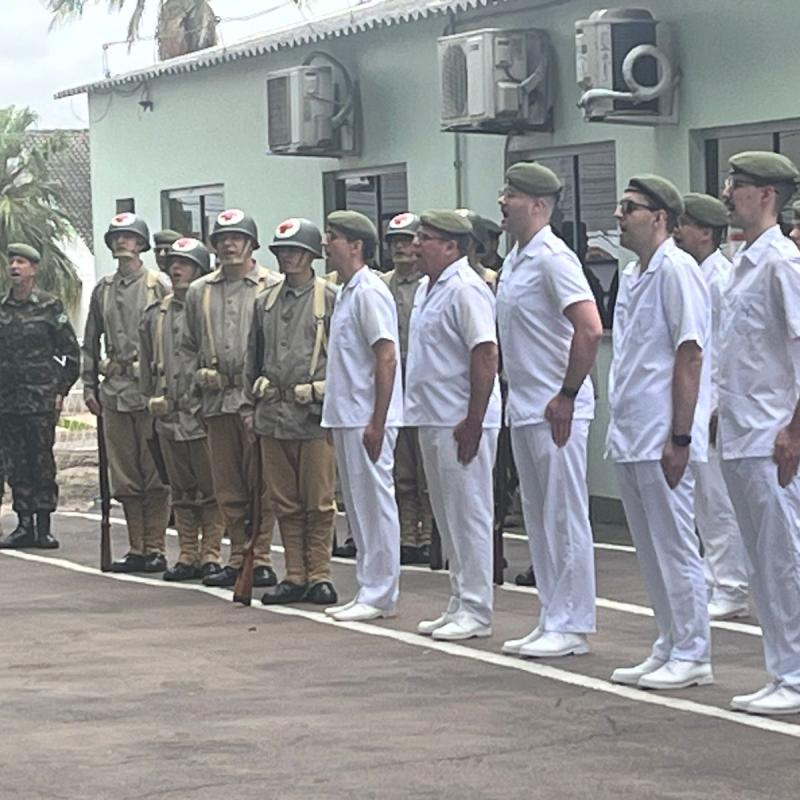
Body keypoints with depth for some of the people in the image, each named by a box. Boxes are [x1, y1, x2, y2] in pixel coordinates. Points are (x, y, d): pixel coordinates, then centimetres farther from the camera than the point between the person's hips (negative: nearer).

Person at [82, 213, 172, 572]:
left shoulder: (159, 285, 0)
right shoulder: (103, 289, 15)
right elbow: (91, 341, 19)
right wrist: (89, 385, 12)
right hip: (114, 388, 5)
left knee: (155, 472, -2)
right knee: (123, 474, 7)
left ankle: (155, 548, 2)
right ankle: (136, 547, 13)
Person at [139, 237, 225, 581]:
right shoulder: (155, 315, 12)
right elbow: (147, 365, 18)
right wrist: (152, 399, 14)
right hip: (169, 417, 5)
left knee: (210, 488, 0)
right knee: (181, 490, 11)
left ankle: (210, 554, 6)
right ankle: (188, 554, 17)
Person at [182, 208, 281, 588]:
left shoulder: (273, 287, 1)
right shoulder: (199, 292, 15)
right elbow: (188, 347, 20)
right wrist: (198, 381, 7)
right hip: (217, 400, 5)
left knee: (260, 482, -3)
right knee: (227, 485, 7)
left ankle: (261, 559, 1)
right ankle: (238, 557, 14)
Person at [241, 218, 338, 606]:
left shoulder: (330, 299, -2)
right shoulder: (265, 303, 13)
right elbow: (253, 358, 19)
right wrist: (249, 406, 14)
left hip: (315, 414, -5)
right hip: (273, 413, 5)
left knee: (318, 502, -1)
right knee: (285, 502, 8)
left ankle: (319, 576, 7)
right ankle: (295, 576, 15)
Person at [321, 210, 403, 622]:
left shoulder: (369, 292, -13)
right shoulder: (348, 292, 17)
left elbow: (387, 359, -19)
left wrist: (376, 422, -22)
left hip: (366, 418, -10)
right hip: (346, 416, 10)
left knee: (375, 503, -5)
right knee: (358, 506, 13)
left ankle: (379, 595, -1)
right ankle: (369, 591, 18)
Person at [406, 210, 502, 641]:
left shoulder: (465, 290, -15)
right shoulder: (427, 289, 16)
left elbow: (486, 355, -21)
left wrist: (472, 422, -23)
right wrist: (426, 417, 18)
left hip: (460, 423, -10)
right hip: (432, 421, 10)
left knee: (469, 514, -5)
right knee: (448, 516, 14)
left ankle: (475, 611, -1)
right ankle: (460, 605, 21)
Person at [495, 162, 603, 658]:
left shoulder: (553, 258, -14)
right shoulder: (515, 259, 15)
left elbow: (590, 329, -24)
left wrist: (566, 395, -22)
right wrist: (521, 397, 17)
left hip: (555, 409, -10)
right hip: (524, 408, 10)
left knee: (565, 518, -4)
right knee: (539, 519, 13)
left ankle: (571, 627, 0)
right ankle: (552, 620, 20)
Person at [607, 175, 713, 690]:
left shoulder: (676, 270, -12)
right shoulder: (632, 275, 16)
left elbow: (690, 357, -17)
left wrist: (679, 438, -20)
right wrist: (621, 430, 17)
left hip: (662, 439, -9)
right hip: (630, 436, 9)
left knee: (676, 547, -4)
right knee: (652, 550, 13)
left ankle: (692, 656, 2)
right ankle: (670, 648, 20)